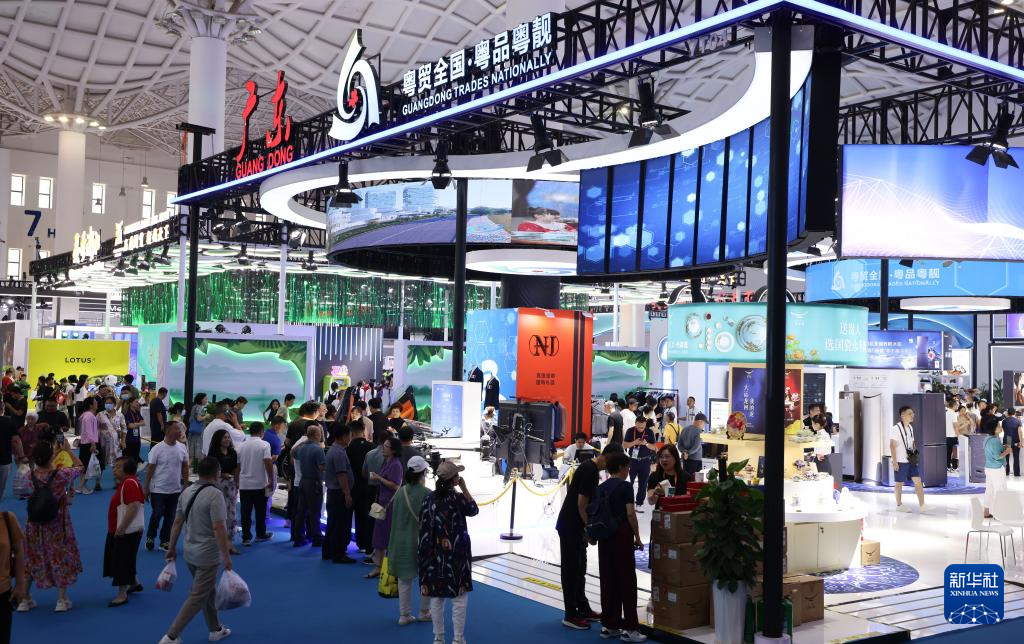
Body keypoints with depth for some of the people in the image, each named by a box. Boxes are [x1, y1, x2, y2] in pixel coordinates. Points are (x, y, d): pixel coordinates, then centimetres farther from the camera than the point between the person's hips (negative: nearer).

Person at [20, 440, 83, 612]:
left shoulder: (31, 475, -12)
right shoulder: (61, 474, -23)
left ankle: (25, 599, 25)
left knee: (31, 559, 17)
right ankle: (62, 599, 18)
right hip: (57, 525, -3)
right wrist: (67, 450, 4)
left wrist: (57, 452, 13)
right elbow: (80, 467, -4)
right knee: (60, 560, 11)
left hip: (36, 525, 3)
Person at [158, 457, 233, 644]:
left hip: (190, 553, 8)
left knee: (209, 592, 21)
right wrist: (226, 556, -19)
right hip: (208, 556, -8)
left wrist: (172, 548, 17)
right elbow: (218, 528, -24)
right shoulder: (215, 495, -20)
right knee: (197, 598, -2)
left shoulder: (186, 492, 5)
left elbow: (177, 523, 9)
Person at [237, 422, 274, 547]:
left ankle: (246, 537, 2)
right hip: (260, 484, -3)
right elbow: (268, 463, -17)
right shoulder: (264, 445, -8)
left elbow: (237, 466, 11)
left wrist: (237, 482, 21)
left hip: (244, 484, 3)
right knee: (260, 511, 11)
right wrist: (271, 480, -9)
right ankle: (261, 535, 20)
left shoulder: (241, 446, 6)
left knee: (246, 512, 3)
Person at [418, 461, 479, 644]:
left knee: (436, 597, 11)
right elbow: (474, 510, 4)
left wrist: (425, 553, 10)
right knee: (460, 598, 5)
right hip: (456, 554, -4)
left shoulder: (429, 498, -1)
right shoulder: (458, 498, -13)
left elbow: (424, 527, 1)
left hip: (434, 554, 4)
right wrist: (464, 489, -1)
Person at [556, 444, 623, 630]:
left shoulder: (589, 467, 10)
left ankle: (583, 609, 26)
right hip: (570, 527, -10)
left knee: (580, 568, 16)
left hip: (575, 526, 10)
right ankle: (570, 615, 5)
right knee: (571, 569, -2)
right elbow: (581, 503, -22)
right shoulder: (591, 471, -20)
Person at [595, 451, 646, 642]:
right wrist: (637, 537, -6)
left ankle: (609, 625, 14)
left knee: (608, 580, 10)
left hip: (604, 535, 6)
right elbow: (630, 514, -13)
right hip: (622, 535, -6)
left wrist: (598, 532, 15)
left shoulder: (600, 488, 11)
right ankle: (629, 628, -2)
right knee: (627, 581, -2)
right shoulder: (625, 486, -8)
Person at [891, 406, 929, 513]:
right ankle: (899, 505, 16)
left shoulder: (910, 427, 11)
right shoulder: (896, 429, -14)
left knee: (918, 481, 0)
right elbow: (892, 445, -15)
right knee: (899, 483, 4)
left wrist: (915, 455, 14)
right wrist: (894, 461, -18)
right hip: (901, 462, -7)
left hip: (911, 460, 7)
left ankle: (922, 505, -1)